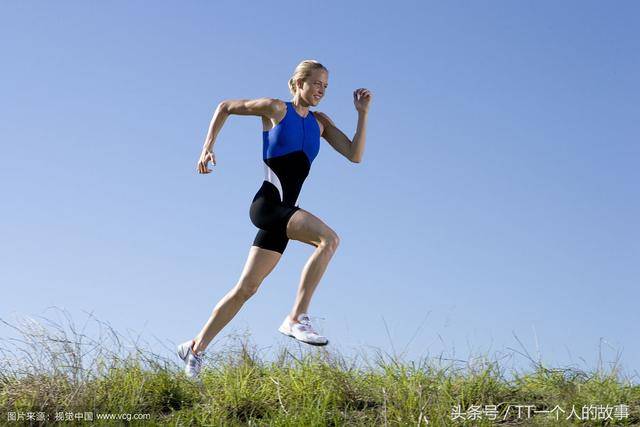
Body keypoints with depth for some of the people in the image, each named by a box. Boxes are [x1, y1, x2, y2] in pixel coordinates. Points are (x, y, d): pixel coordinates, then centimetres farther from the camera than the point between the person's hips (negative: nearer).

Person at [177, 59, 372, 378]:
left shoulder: (320, 122, 18)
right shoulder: (276, 109, 3)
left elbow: (355, 155, 9)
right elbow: (225, 107, 12)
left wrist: (363, 113, 1)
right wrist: (208, 148, 5)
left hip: (284, 212, 6)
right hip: (267, 203, -6)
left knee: (246, 288, 7)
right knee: (329, 238, -27)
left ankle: (196, 348, 17)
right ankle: (297, 318, -25)